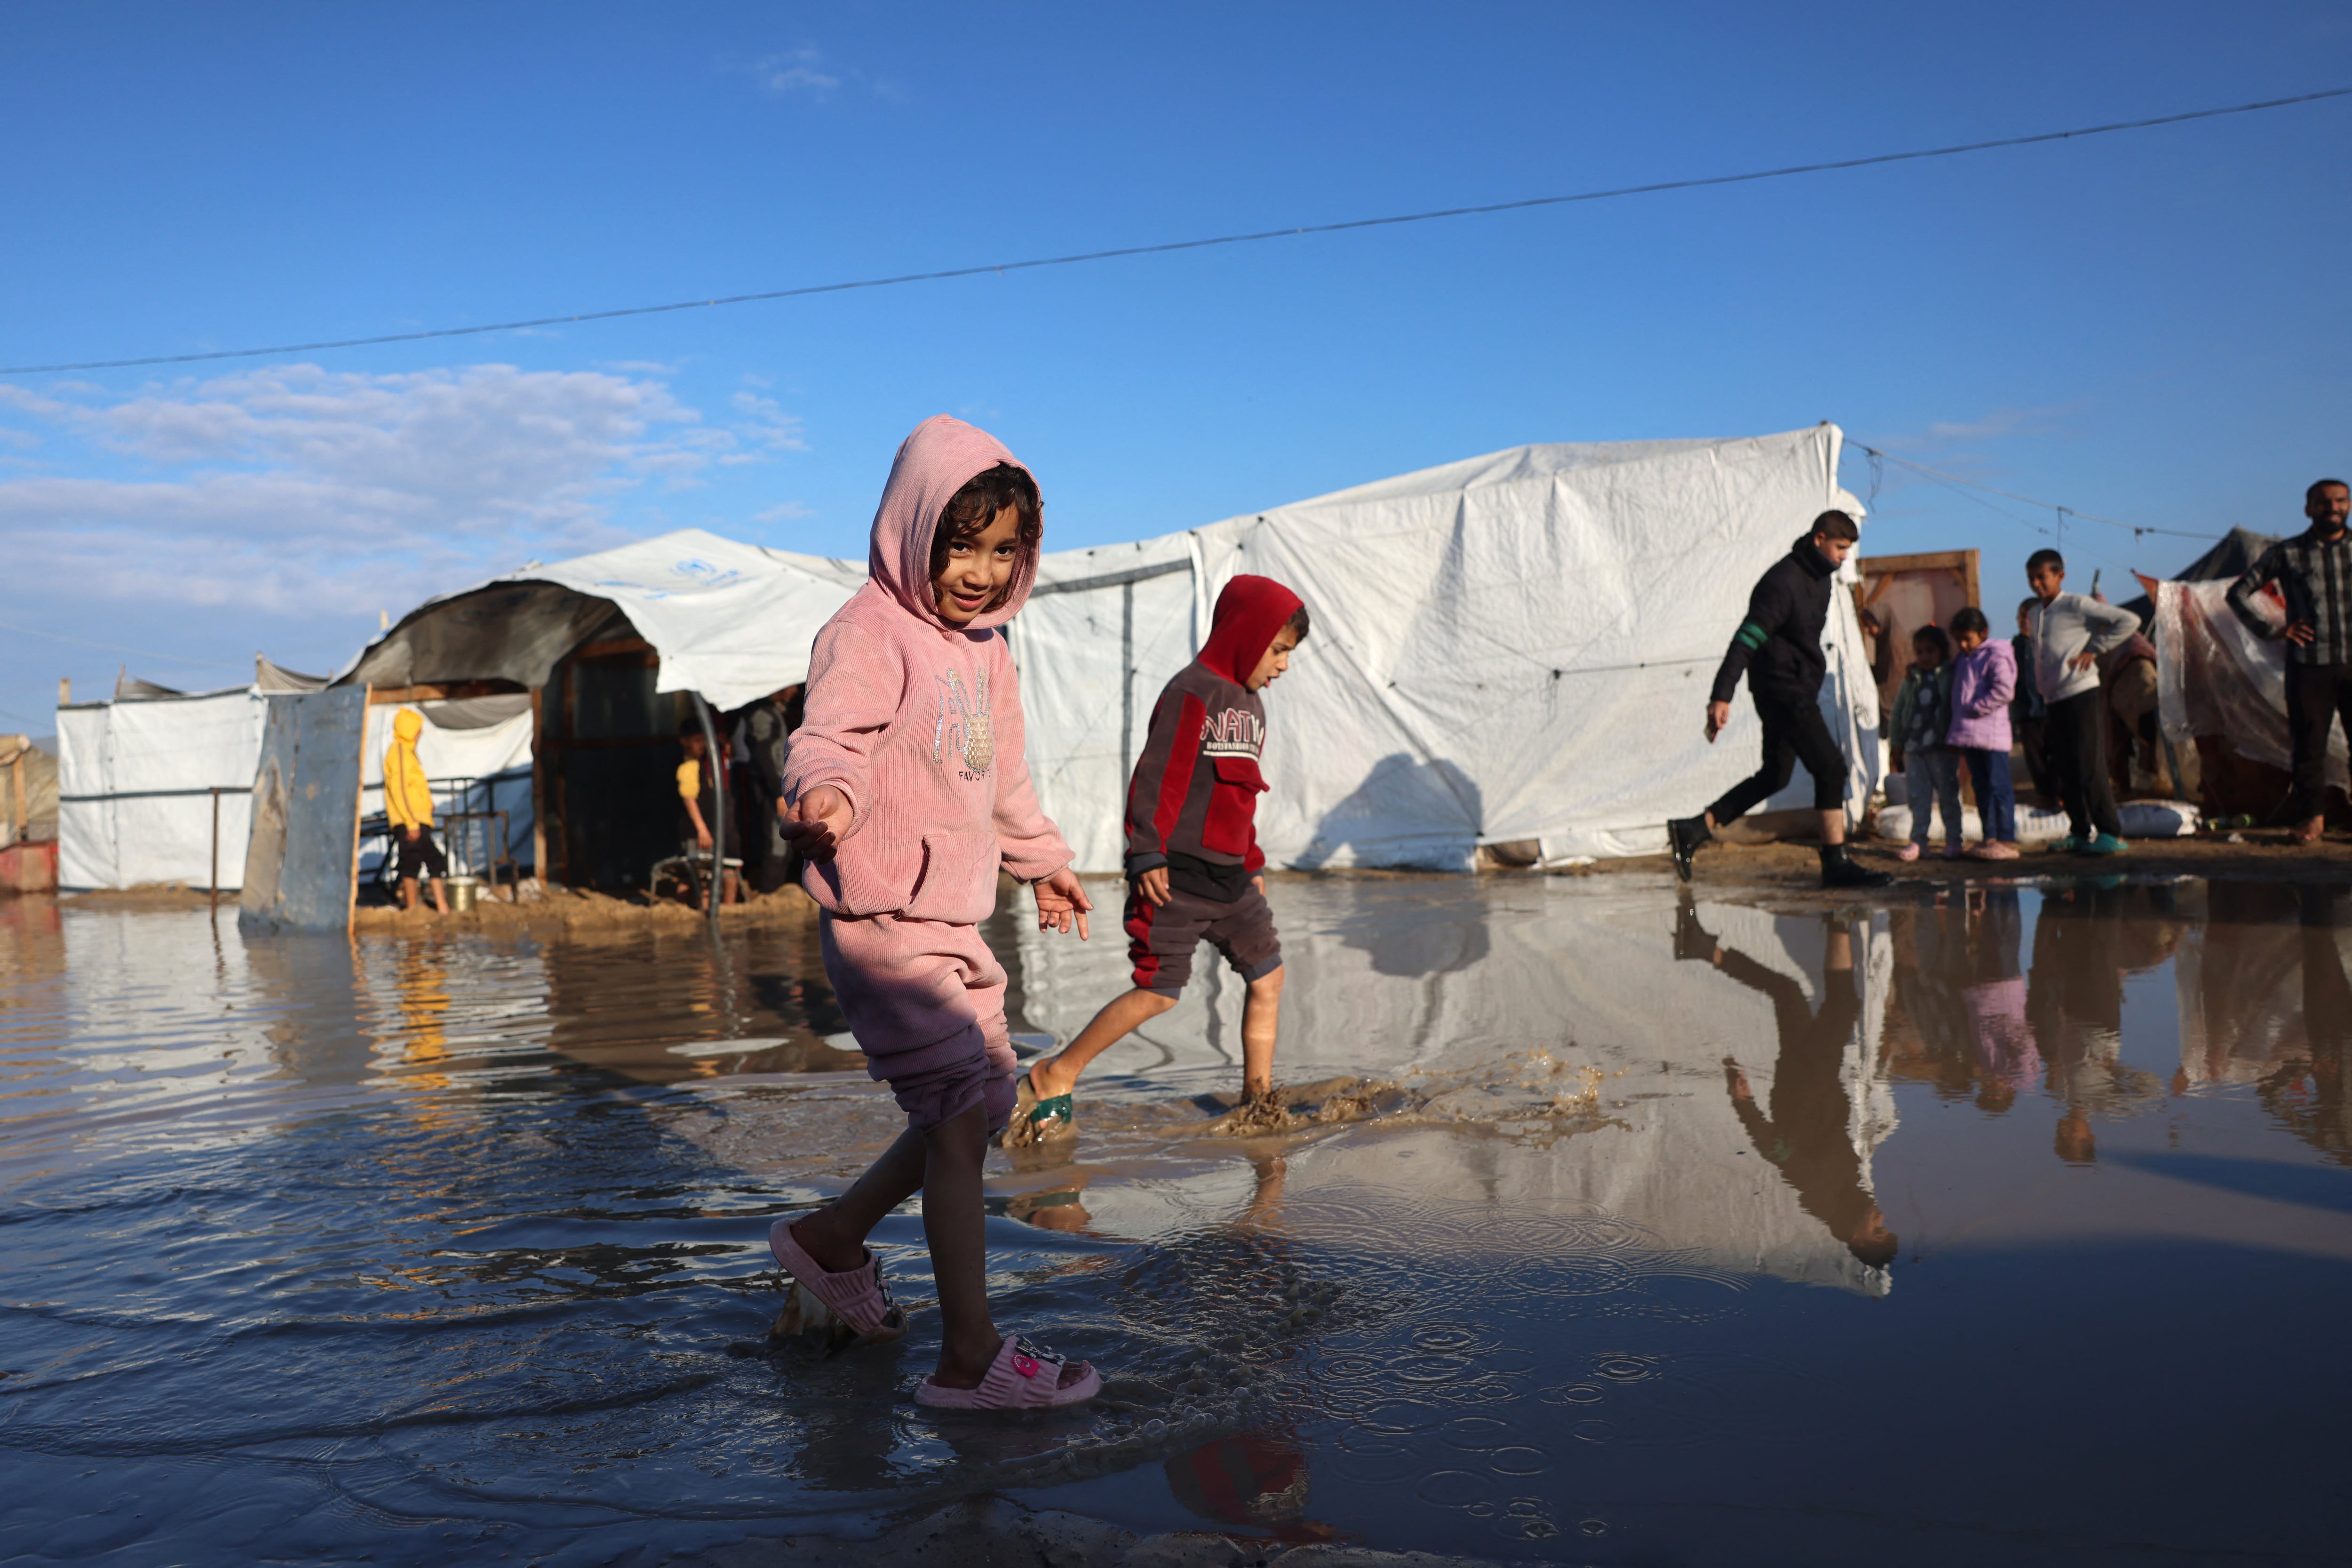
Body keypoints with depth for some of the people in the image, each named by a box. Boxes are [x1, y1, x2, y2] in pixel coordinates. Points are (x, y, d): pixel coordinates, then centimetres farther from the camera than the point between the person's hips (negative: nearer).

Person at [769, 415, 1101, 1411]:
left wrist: (1043, 862, 36)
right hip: (883, 920, -9)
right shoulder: (870, 634, -12)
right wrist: (828, 797, -48)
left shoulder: (985, 647, 16)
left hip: (955, 918, 9)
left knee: (985, 1099, 15)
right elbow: (830, 740, -26)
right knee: (960, 1115, -10)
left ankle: (831, 1236, 32)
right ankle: (968, 1357, -1)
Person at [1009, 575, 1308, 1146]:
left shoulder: (1250, 705, 18)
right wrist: (1147, 855, -21)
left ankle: (1258, 1097, 17)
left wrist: (1252, 864, 25)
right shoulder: (1192, 692, -10)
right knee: (1158, 992, -9)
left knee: (1268, 975, 6)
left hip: (1228, 875, 9)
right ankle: (1053, 1080, 3)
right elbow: (1156, 777, -16)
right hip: (1177, 874, -9)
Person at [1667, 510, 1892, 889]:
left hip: (1799, 691, 10)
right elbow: (1747, 638, -24)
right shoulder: (1784, 581, -18)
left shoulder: (1819, 577, 13)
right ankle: (1835, 864, -2)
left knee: (1775, 775, 14)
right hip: (1784, 692, -10)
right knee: (1831, 768, -9)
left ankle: (1692, 830, 15)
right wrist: (1722, 696, -30)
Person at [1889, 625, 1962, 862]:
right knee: (1917, 795, 4)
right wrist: (1897, 744, 11)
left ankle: (1953, 840, 9)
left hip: (1942, 747, -3)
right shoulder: (1911, 679, 10)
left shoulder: (1951, 676, -1)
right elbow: (1898, 710, 14)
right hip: (1913, 747, 3)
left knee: (1947, 793, 2)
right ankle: (1918, 840, 9)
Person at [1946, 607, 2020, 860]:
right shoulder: (1961, 660, 18)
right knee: (1981, 786, 11)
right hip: (1968, 734, 8)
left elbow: (2004, 690, -19)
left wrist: (1976, 708, -16)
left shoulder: (1996, 655, -7)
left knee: (1998, 786, -6)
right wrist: (1956, 733, 17)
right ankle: (1989, 837, 17)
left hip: (1991, 733, -8)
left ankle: (2006, 841, -4)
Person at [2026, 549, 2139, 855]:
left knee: (2090, 769, -9)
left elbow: (2129, 621, -11)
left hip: (2082, 695, -7)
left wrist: (2094, 649, -10)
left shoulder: (2077, 606, -7)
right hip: (2054, 701, 7)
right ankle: (2081, 832, 17)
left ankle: (2112, 834, -4)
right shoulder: (2035, 615, 14)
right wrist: (2039, 690, 13)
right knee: (2063, 772, 8)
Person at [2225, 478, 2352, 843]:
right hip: (2309, 666, -1)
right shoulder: (2287, 554, 3)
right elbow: (2238, 593, 7)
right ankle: (2312, 816, 13)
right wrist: (2271, 629, -1)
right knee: (2309, 747, 2)